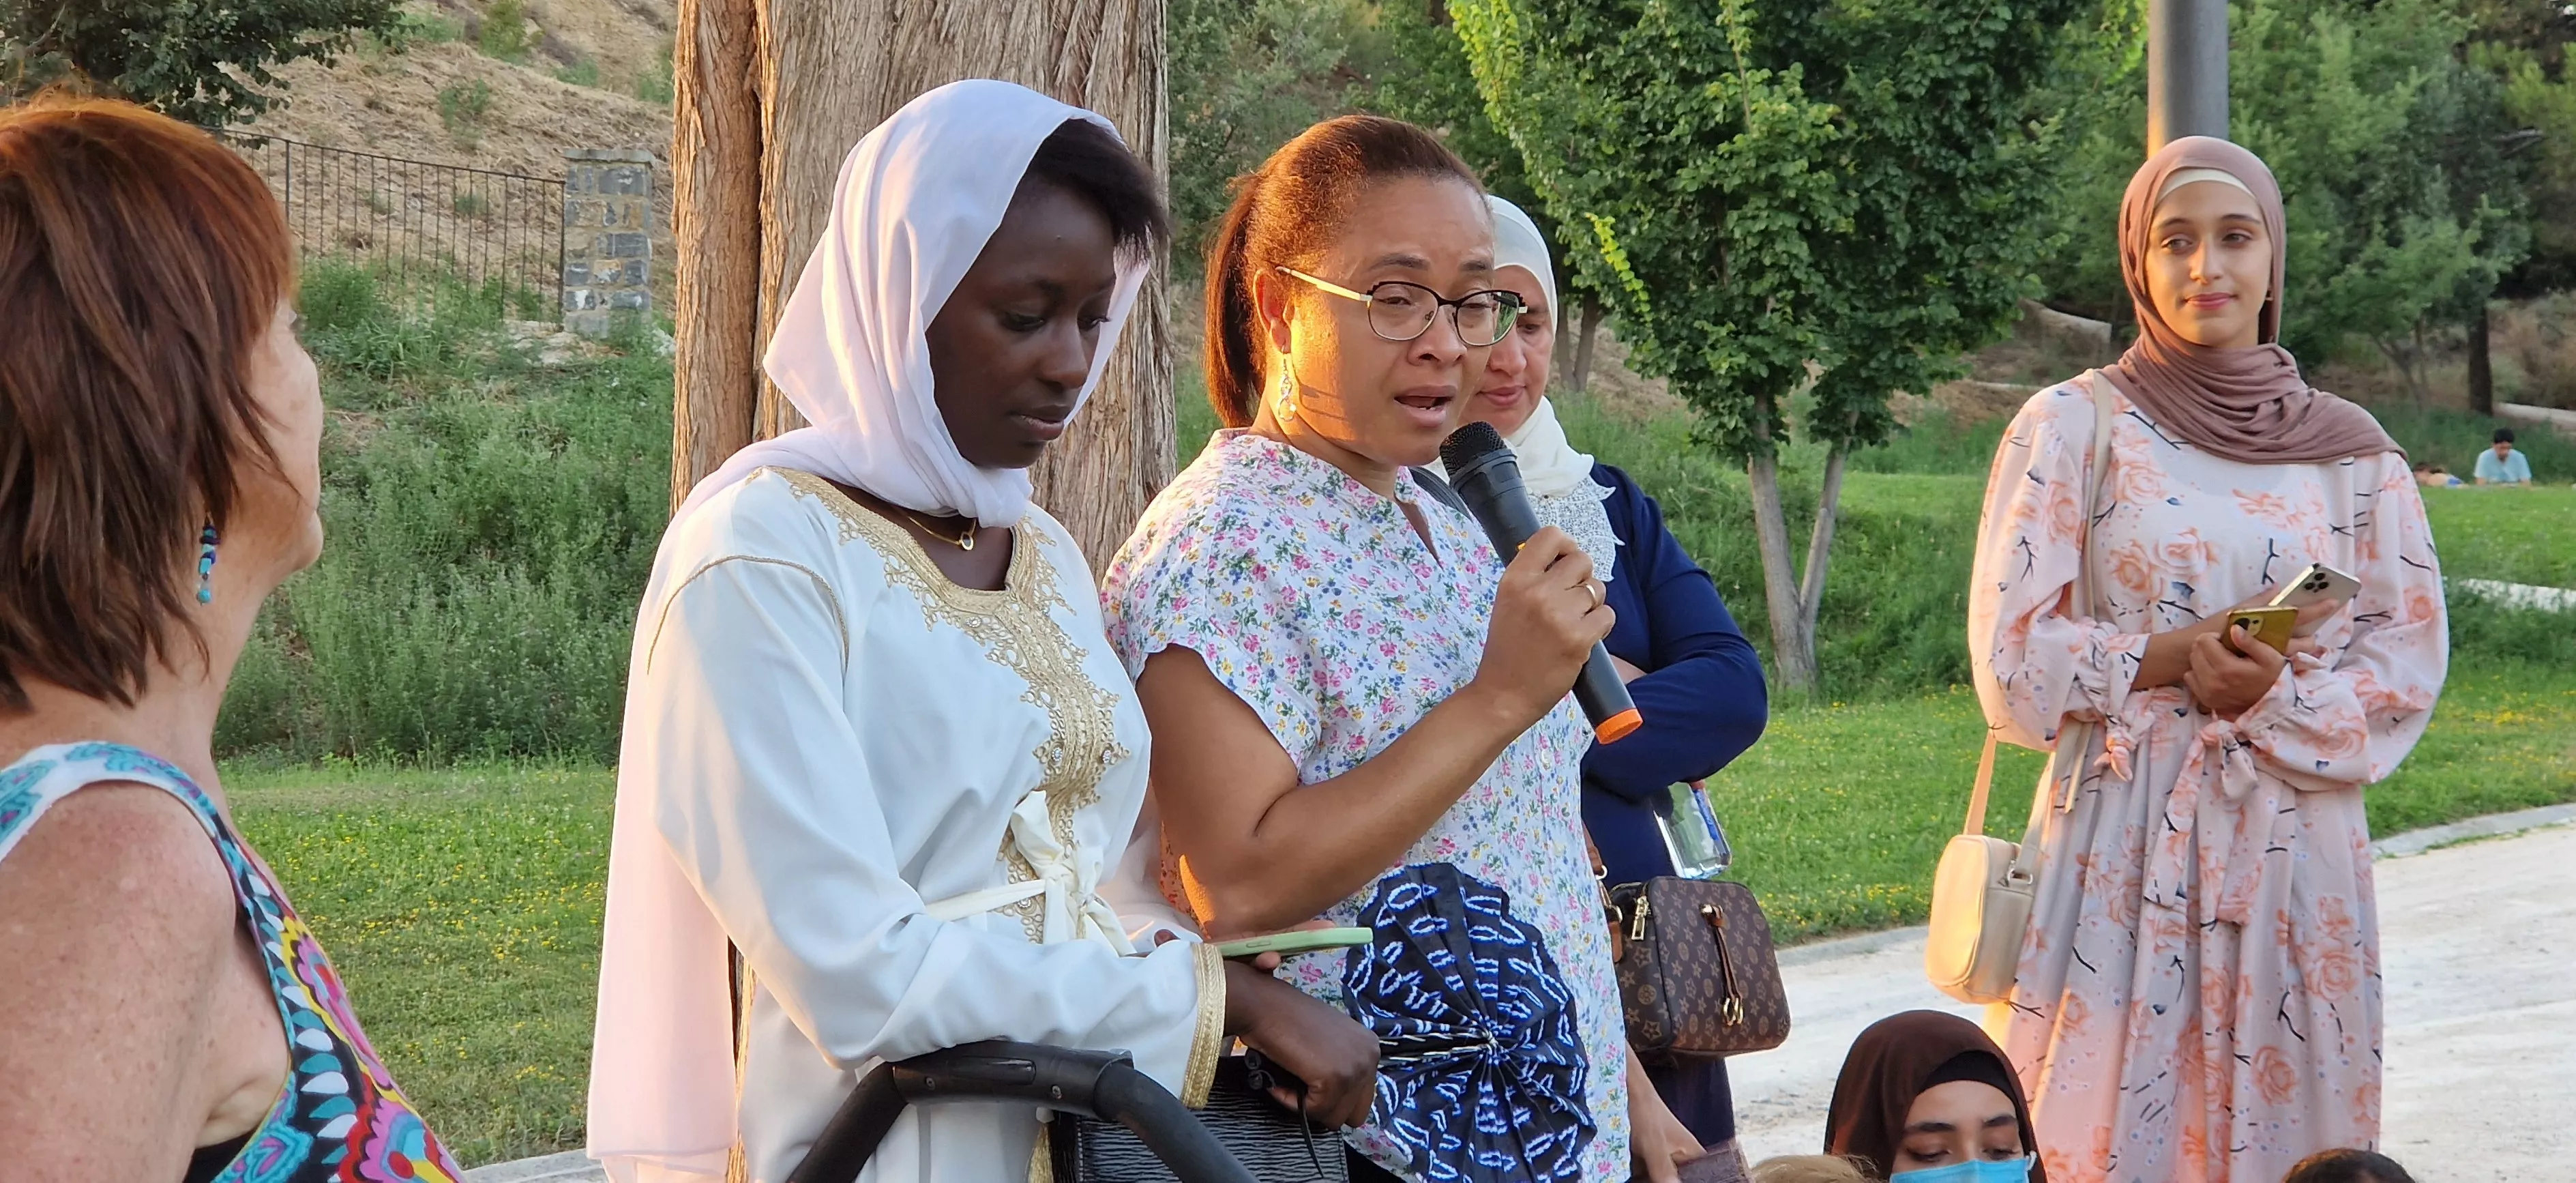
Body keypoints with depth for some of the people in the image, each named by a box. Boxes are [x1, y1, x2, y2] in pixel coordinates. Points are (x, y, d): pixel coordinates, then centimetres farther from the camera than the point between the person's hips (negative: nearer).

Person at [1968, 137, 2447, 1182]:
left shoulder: (2349, 449, 7)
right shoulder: (2073, 427, 1)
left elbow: (2408, 660, 4)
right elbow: (2015, 653, -3)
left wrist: (2277, 698, -12)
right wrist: (2174, 657, -14)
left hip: (2292, 844, 2)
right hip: (2125, 837, -2)